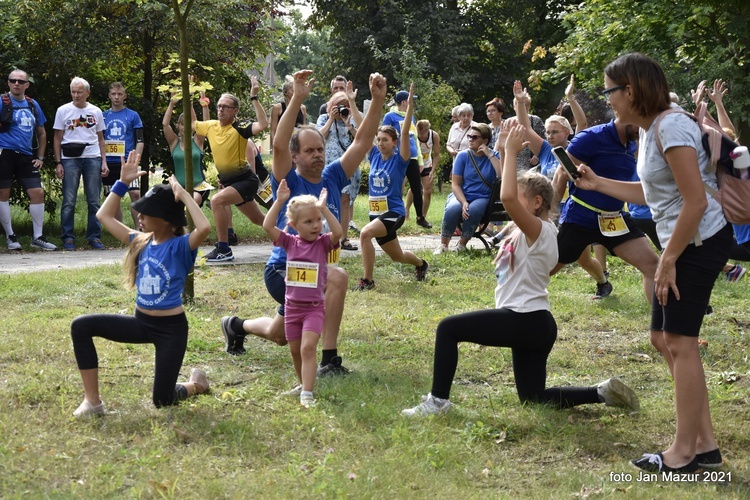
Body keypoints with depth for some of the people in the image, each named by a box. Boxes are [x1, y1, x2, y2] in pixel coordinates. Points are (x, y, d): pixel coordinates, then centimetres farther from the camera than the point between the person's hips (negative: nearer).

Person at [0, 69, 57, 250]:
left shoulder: (33, 105, 13)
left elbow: (41, 133, 21)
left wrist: (40, 157, 13)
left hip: (26, 157, 4)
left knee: (38, 192, -2)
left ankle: (38, 237, 6)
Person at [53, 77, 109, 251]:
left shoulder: (96, 111, 11)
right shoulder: (63, 111, 5)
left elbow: (101, 138, 14)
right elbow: (57, 138, 5)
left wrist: (104, 161, 4)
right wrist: (58, 163, -2)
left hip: (93, 158, 2)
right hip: (70, 159, -2)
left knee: (94, 201, 2)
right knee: (69, 201, -3)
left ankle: (95, 237, 8)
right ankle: (68, 238, 2)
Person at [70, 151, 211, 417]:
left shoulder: (180, 246, -15)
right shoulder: (140, 242, 3)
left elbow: (204, 228, -37)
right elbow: (104, 216, 10)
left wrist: (183, 195, -28)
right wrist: (123, 182, 2)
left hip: (171, 328, -6)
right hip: (141, 322, 6)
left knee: (162, 401, -2)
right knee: (81, 326, -13)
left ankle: (195, 384, 36)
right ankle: (92, 401, -8)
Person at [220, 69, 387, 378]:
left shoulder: (332, 178, 1)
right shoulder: (289, 182, -13)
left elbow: (363, 141, -5)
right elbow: (279, 145, -31)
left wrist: (377, 100, -17)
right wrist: (297, 99, -40)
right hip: (282, 271, -6)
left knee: (278, 336, 25)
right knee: (337, 277, -35)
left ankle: (237, 326, 55)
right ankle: (329, 361, -29)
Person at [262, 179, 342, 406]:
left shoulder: (323, 243, -6)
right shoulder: (289, 242, -2)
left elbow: (338, 232, -26)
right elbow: (267, 226, -13)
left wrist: (323, 208, -27)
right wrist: (279, 201, -18)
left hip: (314, 308, -3)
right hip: (292, 306, 4)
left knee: (308, 347, -19)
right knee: (295, 351, 13)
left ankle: (307, 394, -21)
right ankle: (305, 385, 32)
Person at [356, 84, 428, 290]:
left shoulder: (400, 159, -9)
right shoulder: (374, 156, 4)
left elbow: (405, 133, -21)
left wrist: (410, 106, -30)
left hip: (393, 212, -7)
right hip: (376, 212, 7)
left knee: (365, 234, -31)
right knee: (397, 256, 21)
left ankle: (367, 280, -22)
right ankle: (421, 264, 52)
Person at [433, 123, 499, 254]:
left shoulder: (493, 156, 1)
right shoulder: (463, 156, 2)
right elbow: (455, 184, -2)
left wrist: (490, 155, -18)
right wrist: (464, 203, -19)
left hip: (482, 198, 0)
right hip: (461, 195, 1)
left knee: (474, 210, -36)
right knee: (453, 209, -34)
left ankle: (462, 244, -15)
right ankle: (443, 245, -15)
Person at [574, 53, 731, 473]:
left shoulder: (671, 127, -21)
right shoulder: (649, 130, 11)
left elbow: (695, 201, -24)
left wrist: (668, 260, -20)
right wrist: (597, 183, 18)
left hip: (699, 243, -10)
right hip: (684, 244, 10)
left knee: (680, 342, -5)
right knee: (665, 339, 12)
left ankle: (684, 451, 5)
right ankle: (705, 443, 18)